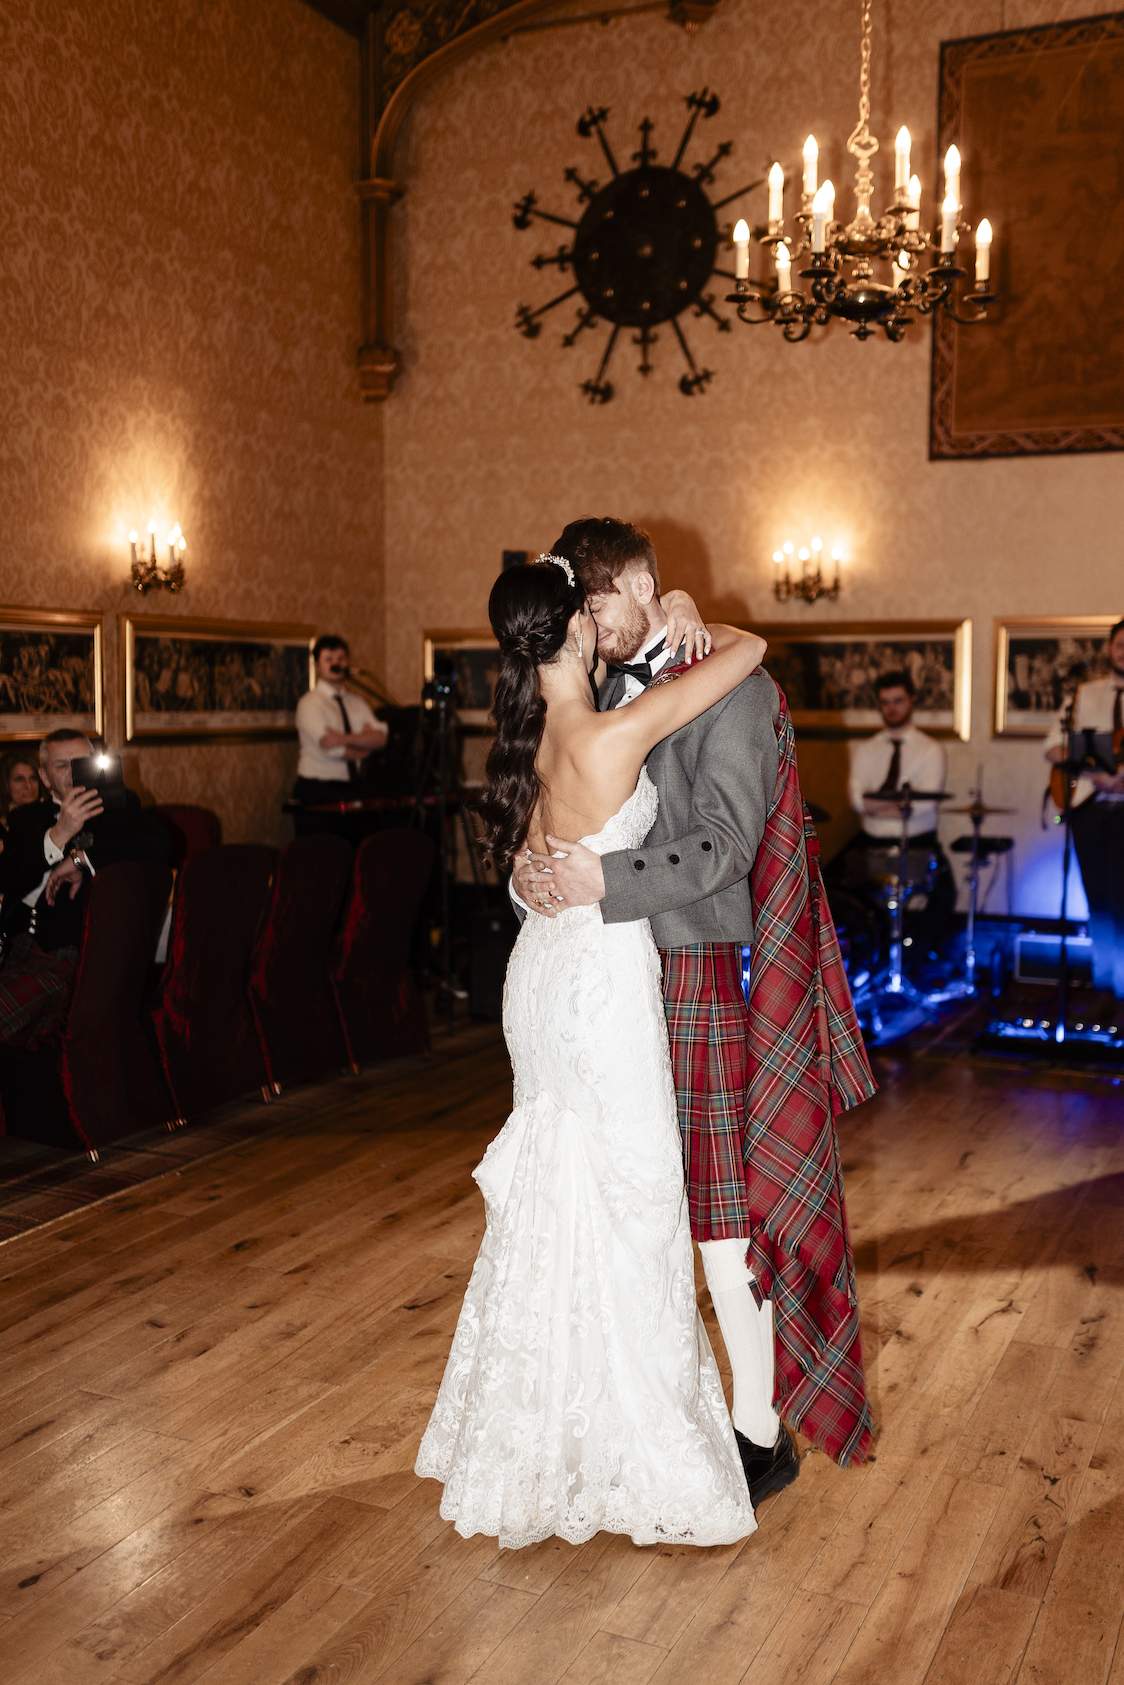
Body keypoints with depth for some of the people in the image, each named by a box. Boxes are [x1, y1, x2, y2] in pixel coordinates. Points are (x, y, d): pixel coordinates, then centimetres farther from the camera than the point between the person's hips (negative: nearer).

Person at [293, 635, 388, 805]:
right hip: (319, 790, -5)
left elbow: (380, 738, -4)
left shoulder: (357, 701, 11)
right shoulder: (310, 703, -7)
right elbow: (332, 748, -17)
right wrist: (363, 742, -2)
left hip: (353, 787, 5)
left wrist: (347, 739, -20)